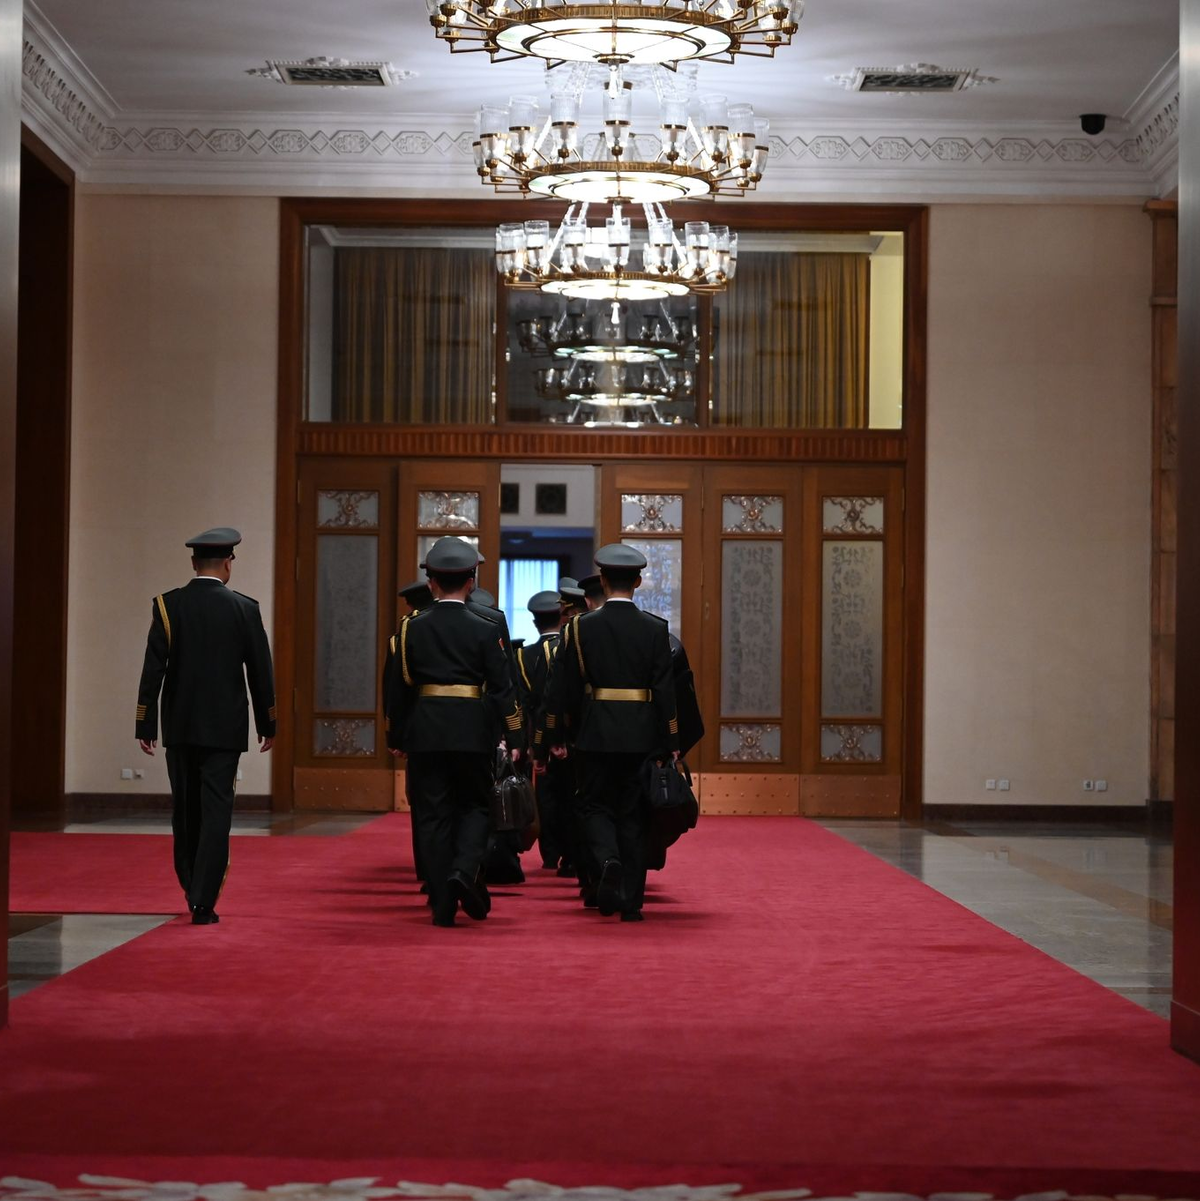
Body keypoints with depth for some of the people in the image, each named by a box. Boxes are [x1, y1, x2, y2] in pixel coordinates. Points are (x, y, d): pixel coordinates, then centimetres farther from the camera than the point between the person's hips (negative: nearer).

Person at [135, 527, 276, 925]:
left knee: (185, 811, 15)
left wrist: (146, 726, -3)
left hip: (179, 726, 2)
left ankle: (194, 889, 25)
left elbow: (153, 669, -7)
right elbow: (260, 672, 0)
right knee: (216, 811, -1)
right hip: (225, 727, -2)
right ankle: (203, 903, -6)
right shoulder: (245, 608, -4)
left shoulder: (168, 605, -3)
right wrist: (267, 725, 10)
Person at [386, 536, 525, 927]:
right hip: (472, 731, -1)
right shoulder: (484, 630, -4)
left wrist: (396, 737, 13)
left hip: (425, 731, 1)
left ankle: (443, 905, 4)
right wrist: (515, 738, -2)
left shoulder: (411, 628, 1)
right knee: (474, 806, 15)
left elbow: (399, 686, 5)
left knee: (433, 814, 6)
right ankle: (464, 870, -11)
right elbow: (502, 687, -5)